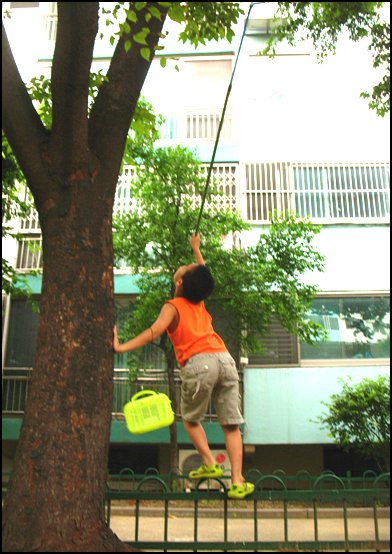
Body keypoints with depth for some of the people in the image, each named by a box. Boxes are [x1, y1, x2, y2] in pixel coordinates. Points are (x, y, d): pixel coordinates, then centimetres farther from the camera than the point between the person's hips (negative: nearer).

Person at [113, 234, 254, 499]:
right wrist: (196, 248, 52)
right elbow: (203, 274, 40)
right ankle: (238, 482, 2)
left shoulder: (173, 306, 6)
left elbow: (154, 331, -11)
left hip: (199, 363, -4)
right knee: (231, 424, 5)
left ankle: (210, 464, 11)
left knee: (191, 419, 19)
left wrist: (121, 347, -13)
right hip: (225, 359, 5)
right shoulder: (200, 303, 21)